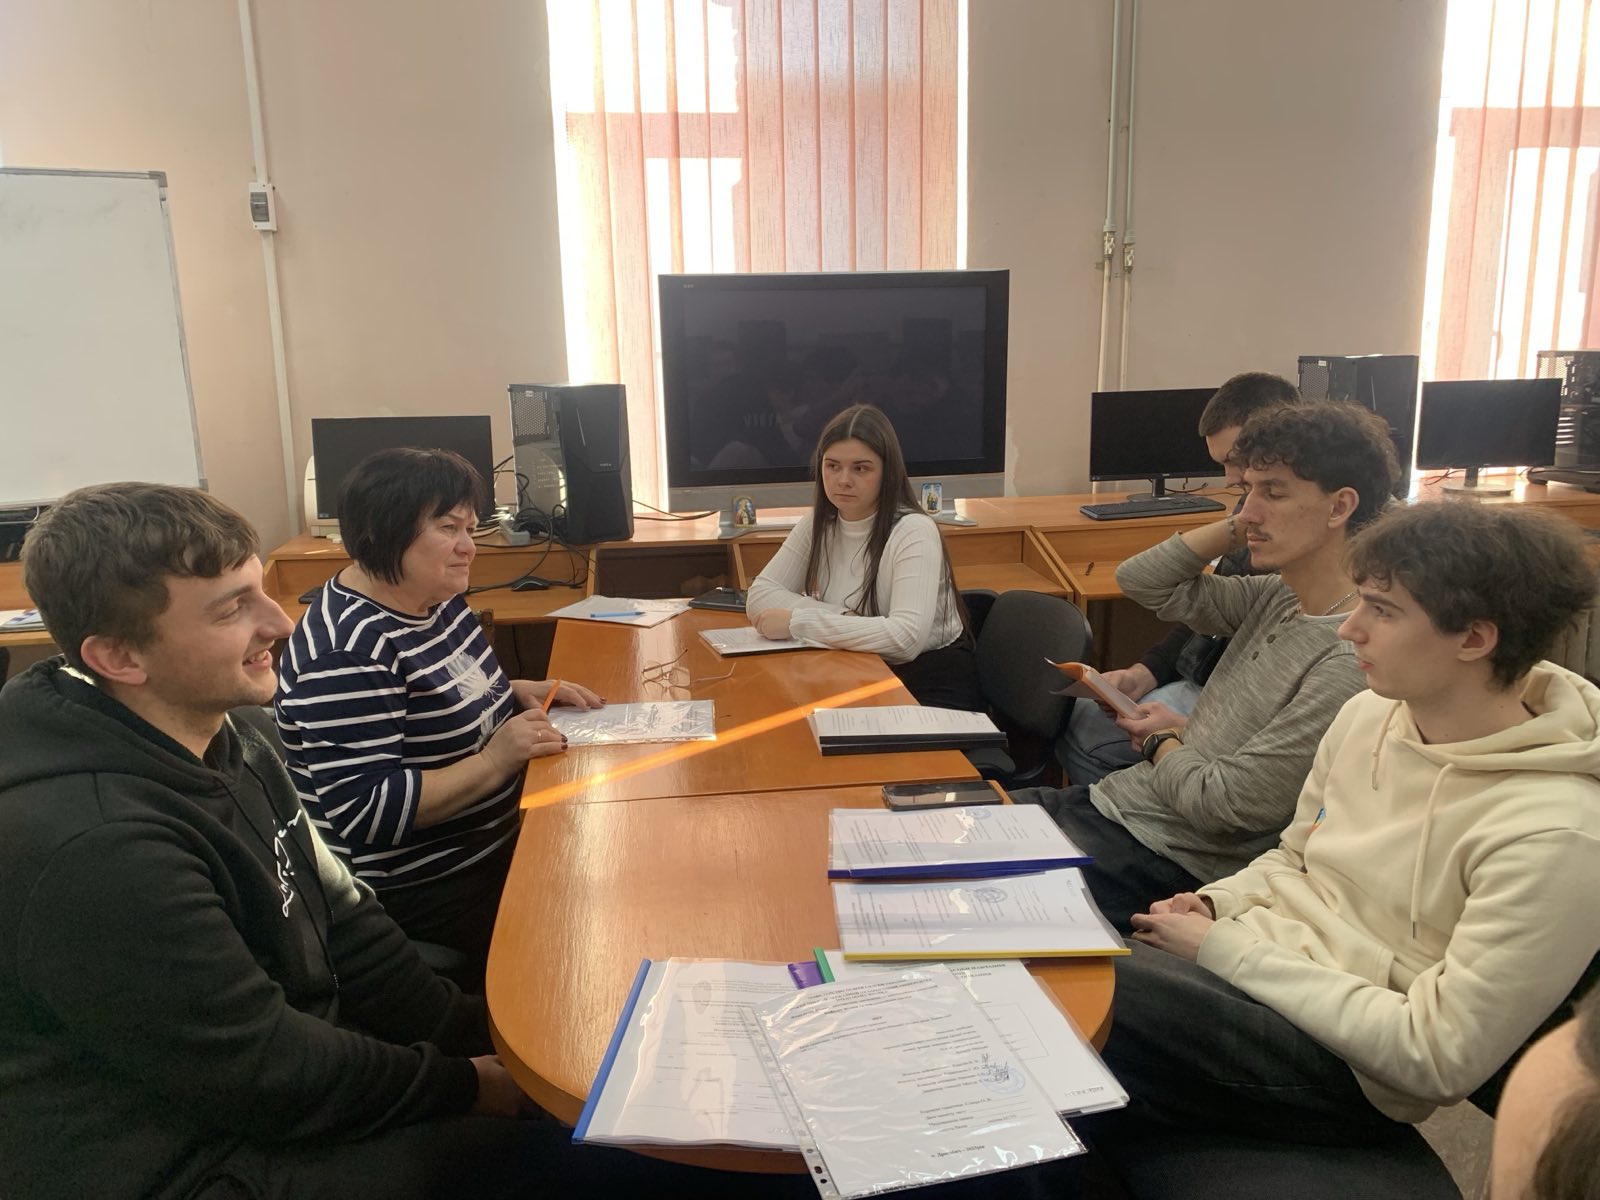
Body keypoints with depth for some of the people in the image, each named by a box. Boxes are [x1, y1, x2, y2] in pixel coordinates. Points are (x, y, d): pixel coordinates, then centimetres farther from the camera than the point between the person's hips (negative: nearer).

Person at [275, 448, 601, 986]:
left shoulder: (435, 599, 3)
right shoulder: (347, 651, -24)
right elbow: (364, 814, -28)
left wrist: (523, 692, 4)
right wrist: (495, 761, -29)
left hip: (493, 838, 9)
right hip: (419, 892, -9)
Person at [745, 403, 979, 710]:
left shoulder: (914, 532, -18)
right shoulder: (818, 525, 2)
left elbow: (905, 638, -31)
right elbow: (760, 597, -5)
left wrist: (797, 622, -26)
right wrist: (844, 618, -19)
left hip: (931, 687, -5)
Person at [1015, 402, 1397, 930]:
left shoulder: (1351, 661, -23)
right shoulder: (1276, 599, 4)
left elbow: (1225, 805, -22)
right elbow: (1140, 580, 12)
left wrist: (1162, 742, -2)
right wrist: (1240, 527, 2)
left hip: (1166, 857, -8)